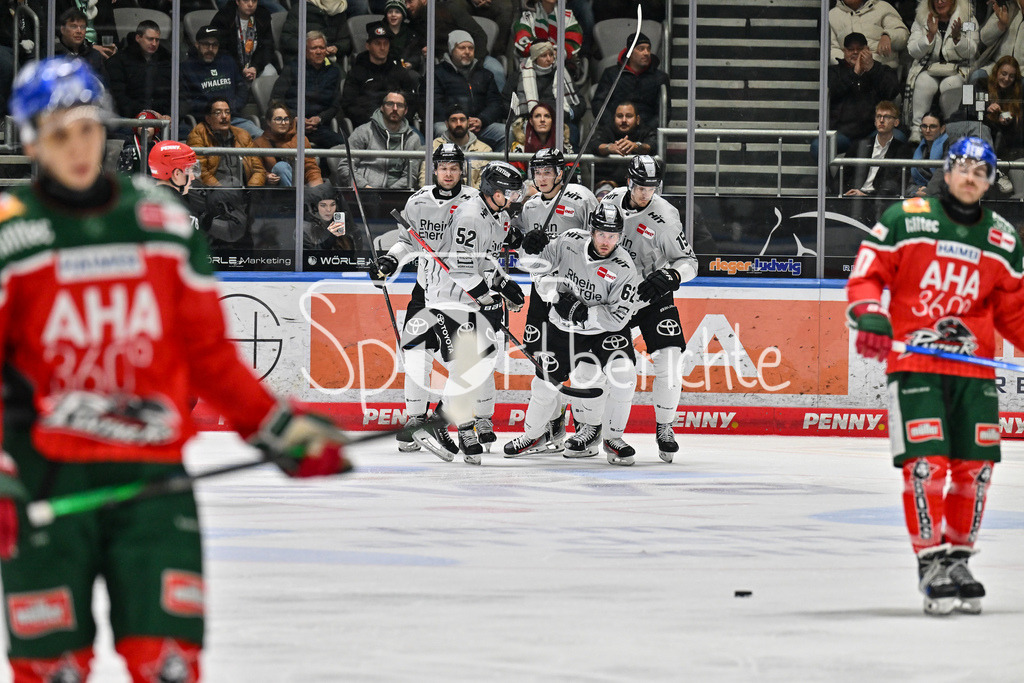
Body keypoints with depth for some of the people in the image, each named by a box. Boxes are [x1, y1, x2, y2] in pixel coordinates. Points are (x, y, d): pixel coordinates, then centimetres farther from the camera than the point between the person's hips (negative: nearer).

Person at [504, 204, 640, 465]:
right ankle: (535, 435, 31)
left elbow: (618, 317, -24)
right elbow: (538, 265, -2)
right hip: (562, 326, 2)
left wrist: (581, 311, -30)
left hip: (604, 329, -2)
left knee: (623, 374, -23)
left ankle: (613, 438, -7)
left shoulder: (624, 269, -23)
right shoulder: (570, 242, -15)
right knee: (546, 382, 3)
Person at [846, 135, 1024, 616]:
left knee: (975, 466, 5)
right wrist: (870, 318, -17)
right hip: (913, 362, -4)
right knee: (925, 462, -12)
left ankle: (957, 558, 20)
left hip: (974, 367, 5)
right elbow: (866, 274, -1)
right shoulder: (905, 218, 0)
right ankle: (931, 563, -6)